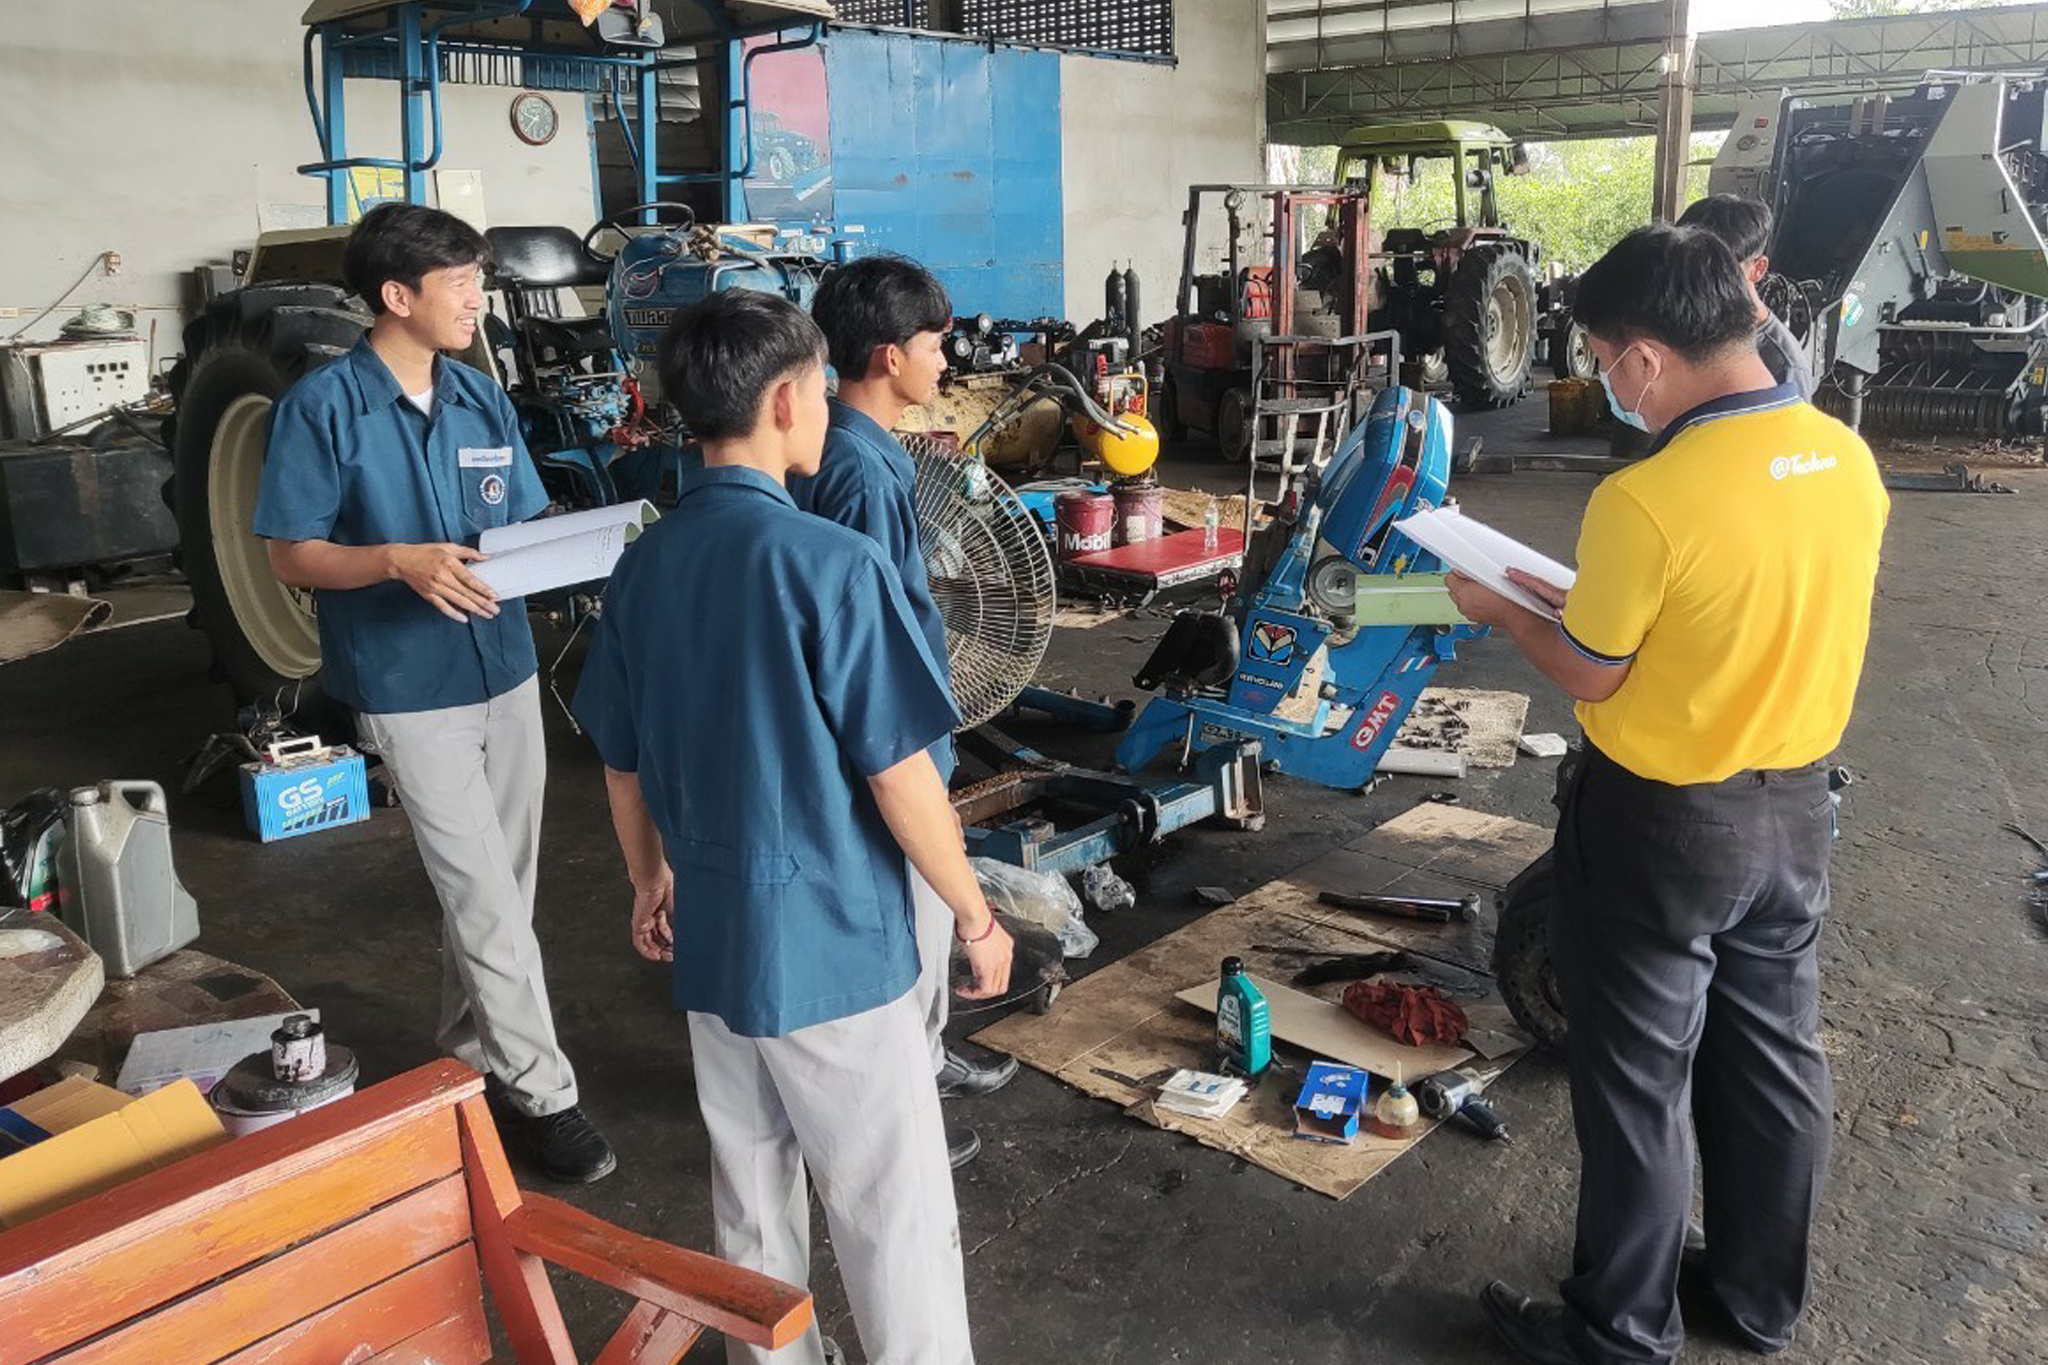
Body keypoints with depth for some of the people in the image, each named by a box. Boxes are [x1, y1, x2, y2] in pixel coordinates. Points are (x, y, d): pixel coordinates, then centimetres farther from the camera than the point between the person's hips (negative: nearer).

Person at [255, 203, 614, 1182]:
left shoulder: (482, 399, 7)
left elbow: (528, 529, 10)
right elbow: (290, 556, -9)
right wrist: (400, 560, -26)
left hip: (507, 670, 6)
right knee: (486, 899, -3)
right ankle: (539, 1088, 9)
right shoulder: (322, 406, -10)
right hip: (410, 689, -6)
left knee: (496, 888, 14)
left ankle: (471, 1056, 32)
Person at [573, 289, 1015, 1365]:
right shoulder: (834, 564, -20)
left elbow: (621, 763, 9)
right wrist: (976, 916, -5)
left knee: (750, 1200, 22)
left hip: (710, 940, 7)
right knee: (895, 1220, 8)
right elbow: (899, 779, -17)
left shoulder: (643, 565, 1)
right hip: (835, 944, -7)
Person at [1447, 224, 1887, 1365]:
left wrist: (1503, 610, 4)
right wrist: (1596, 595, 13)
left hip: (1663, 824, -7)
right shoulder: (1849, 461, -4)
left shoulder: (1646, 501, -27)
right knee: (1776, 1055, 21)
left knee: (1639, 1080, 10)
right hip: (1798, 805, 7)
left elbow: (1591, 676, -14)